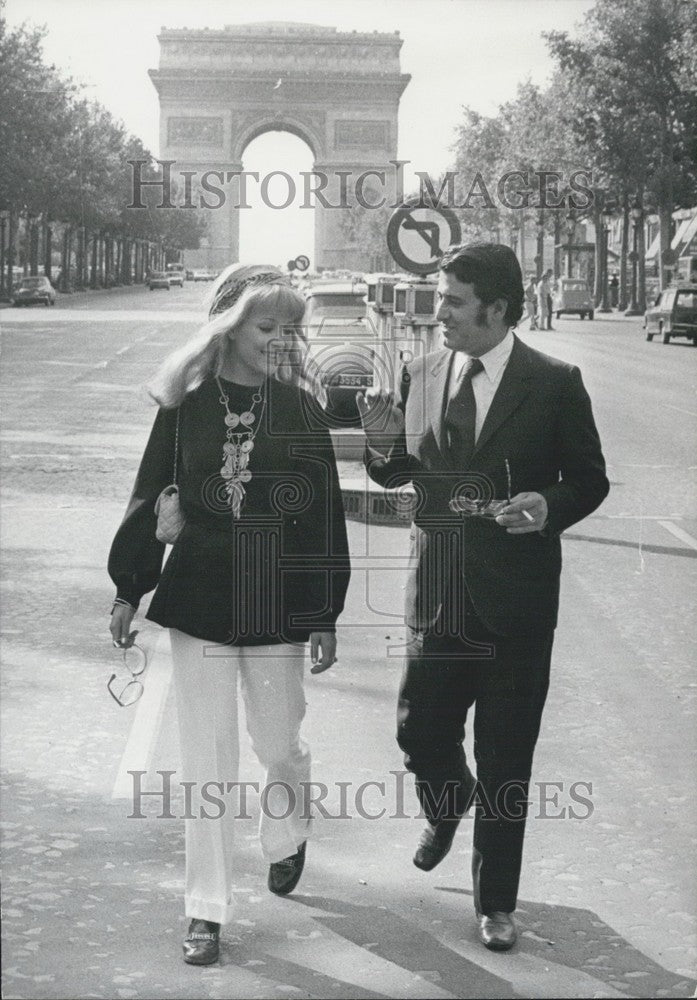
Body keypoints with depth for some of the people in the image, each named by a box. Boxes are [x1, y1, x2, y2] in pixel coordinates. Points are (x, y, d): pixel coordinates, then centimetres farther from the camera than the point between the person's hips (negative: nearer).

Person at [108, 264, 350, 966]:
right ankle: (207, 913, 14)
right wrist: (128, 590, 4)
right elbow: (150, 499, 5)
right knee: (207, 761, 4)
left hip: (277, 602, 0)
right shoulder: (186, 406, -2)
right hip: (198, 598, 0)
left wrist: (325, 615, -1)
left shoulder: (299, 411, -2)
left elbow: (324, 513, 0)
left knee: (278, 743, 10)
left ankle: (286, 837, 44)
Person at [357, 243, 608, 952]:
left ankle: (495, 900, 24)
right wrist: (385, 445, -11)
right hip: (438, 587, 3)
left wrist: (550, 506, -22)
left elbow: (590, 481, -1)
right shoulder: (423, 374, 1)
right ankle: (449, 801, 45)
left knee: (505, 759, 6)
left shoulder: (553, 384, -8)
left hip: (516, 598, -3)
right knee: (419, 732, 9)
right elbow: (399, 475, 11)